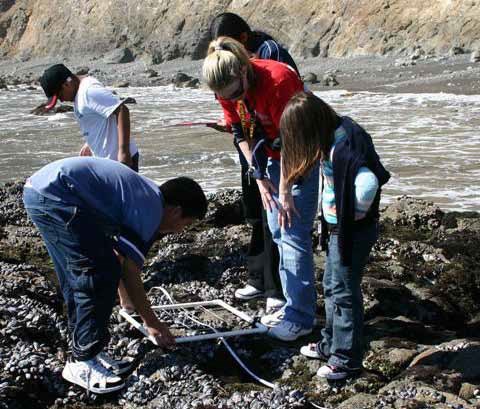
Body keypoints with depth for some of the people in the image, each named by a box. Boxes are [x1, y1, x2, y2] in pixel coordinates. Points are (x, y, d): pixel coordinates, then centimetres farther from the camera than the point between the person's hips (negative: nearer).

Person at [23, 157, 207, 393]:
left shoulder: (142, 195, 21)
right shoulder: (150, 212, -8)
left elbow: (119, 258, 34)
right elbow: (130, 274, -6)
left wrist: (126, 301, 47)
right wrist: (152, 323, 5)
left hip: (39, 187, 11)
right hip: (55, 195, -11)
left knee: (77, 279, 16)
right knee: (100, 275, -6)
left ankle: (83, 351, 25)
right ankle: (82, 363, 3)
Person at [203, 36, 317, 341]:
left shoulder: (278, 80, -31)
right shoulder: (228, 88, -10)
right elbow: (241, 133, 1)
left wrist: (281, 187, -22)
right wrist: (259, 177, -5)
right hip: (273, 158, 7)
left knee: (294, 234, -10)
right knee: (278, 233, 10)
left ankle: (300, 317, -4)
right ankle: (294, 304, 21)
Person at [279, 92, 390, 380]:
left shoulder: (342, 147, -27)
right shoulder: (336, 132, 2)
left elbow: (368, 183, -39)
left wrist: (356, 214, -22)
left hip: (352, 231, -10)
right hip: (339, 227, 10)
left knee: (344, 292, 3)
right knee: (332, 287, 22)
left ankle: (347, 359, 17)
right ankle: (332, 344, 38)